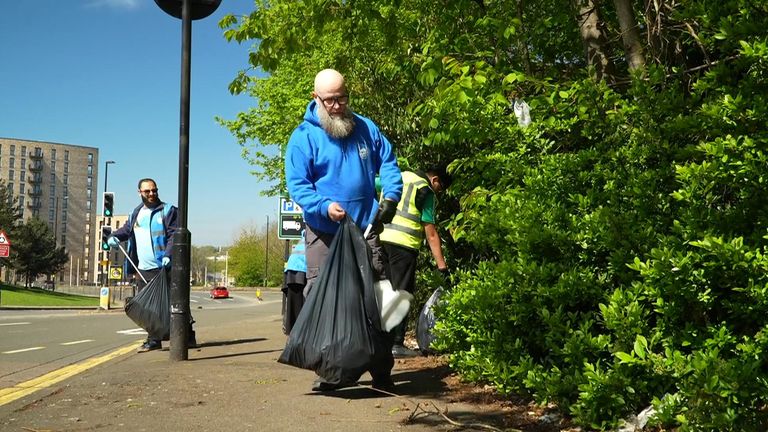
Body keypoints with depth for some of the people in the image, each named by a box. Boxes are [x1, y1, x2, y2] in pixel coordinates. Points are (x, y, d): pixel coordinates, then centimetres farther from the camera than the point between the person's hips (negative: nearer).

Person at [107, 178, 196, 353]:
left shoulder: (168, 211, -1)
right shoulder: (136, 213, 18)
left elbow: (174, 235, -10)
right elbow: (126, 229, 24)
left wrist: (168, 255, -23)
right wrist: (114, 236, 2)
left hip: (164, 268, -6)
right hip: (143, 270, 6)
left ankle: (188, 337, 3)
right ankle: (154, 340, 17)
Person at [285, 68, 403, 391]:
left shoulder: (366, 128, 7)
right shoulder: (303, 137, -4)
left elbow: (388, 163, 13)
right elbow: (297, 184, -7)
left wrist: (390, 196, -5)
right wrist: (324, 206, -24)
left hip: (365, 229, 3)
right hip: (323, 233, -2)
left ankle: (381, 370, 13)